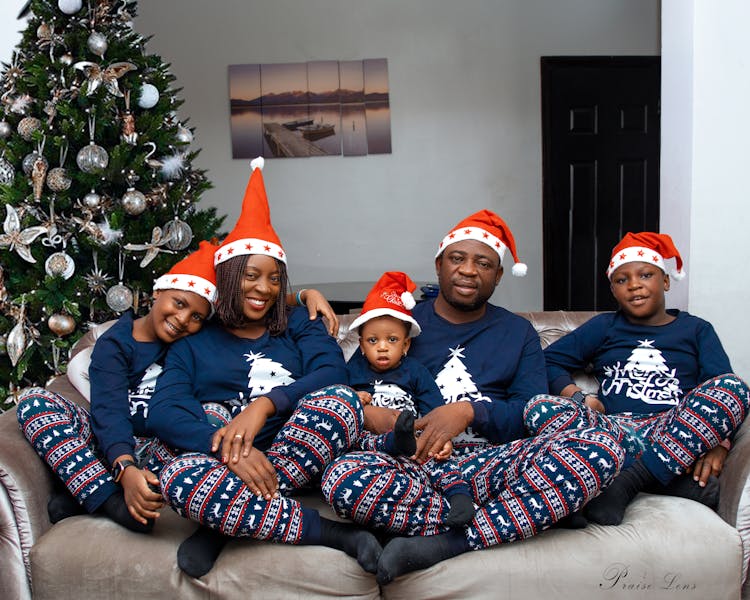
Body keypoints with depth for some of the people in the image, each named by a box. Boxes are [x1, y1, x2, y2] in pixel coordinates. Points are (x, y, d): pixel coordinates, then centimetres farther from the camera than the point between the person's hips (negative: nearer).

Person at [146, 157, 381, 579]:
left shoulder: (298, 326, 18)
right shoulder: (193, 344, 16)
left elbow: (333, 373, -3)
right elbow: (163, 412, -3)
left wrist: (264, 404, -22)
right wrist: (230, 449, -23)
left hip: (296, 456, 1)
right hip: (225, 465, 0)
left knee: (343, 400, -29)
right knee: (178, 476, -34)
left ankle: (226, 523, -24)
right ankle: (331, 533, -28)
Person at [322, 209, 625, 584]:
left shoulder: (518, 333, 20)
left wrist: (469, 412, -12)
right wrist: (368, 414, -14)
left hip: (489, 461, 2)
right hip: (415, 466, -1)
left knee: (601, 448, -28)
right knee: (341, 477, -36)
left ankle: (447, 544, -28)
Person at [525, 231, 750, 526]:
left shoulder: (696, 330, 19)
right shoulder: (604, 327, 23)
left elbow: (725, 391, 3)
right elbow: (549, 360, 14)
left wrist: (718, 443, -17)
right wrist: (579, 398, -6)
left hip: (676, 435, 0)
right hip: (613, 429, 1)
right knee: (539, 408, -27)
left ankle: (627, 483, -33)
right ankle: (676, 478, -33)